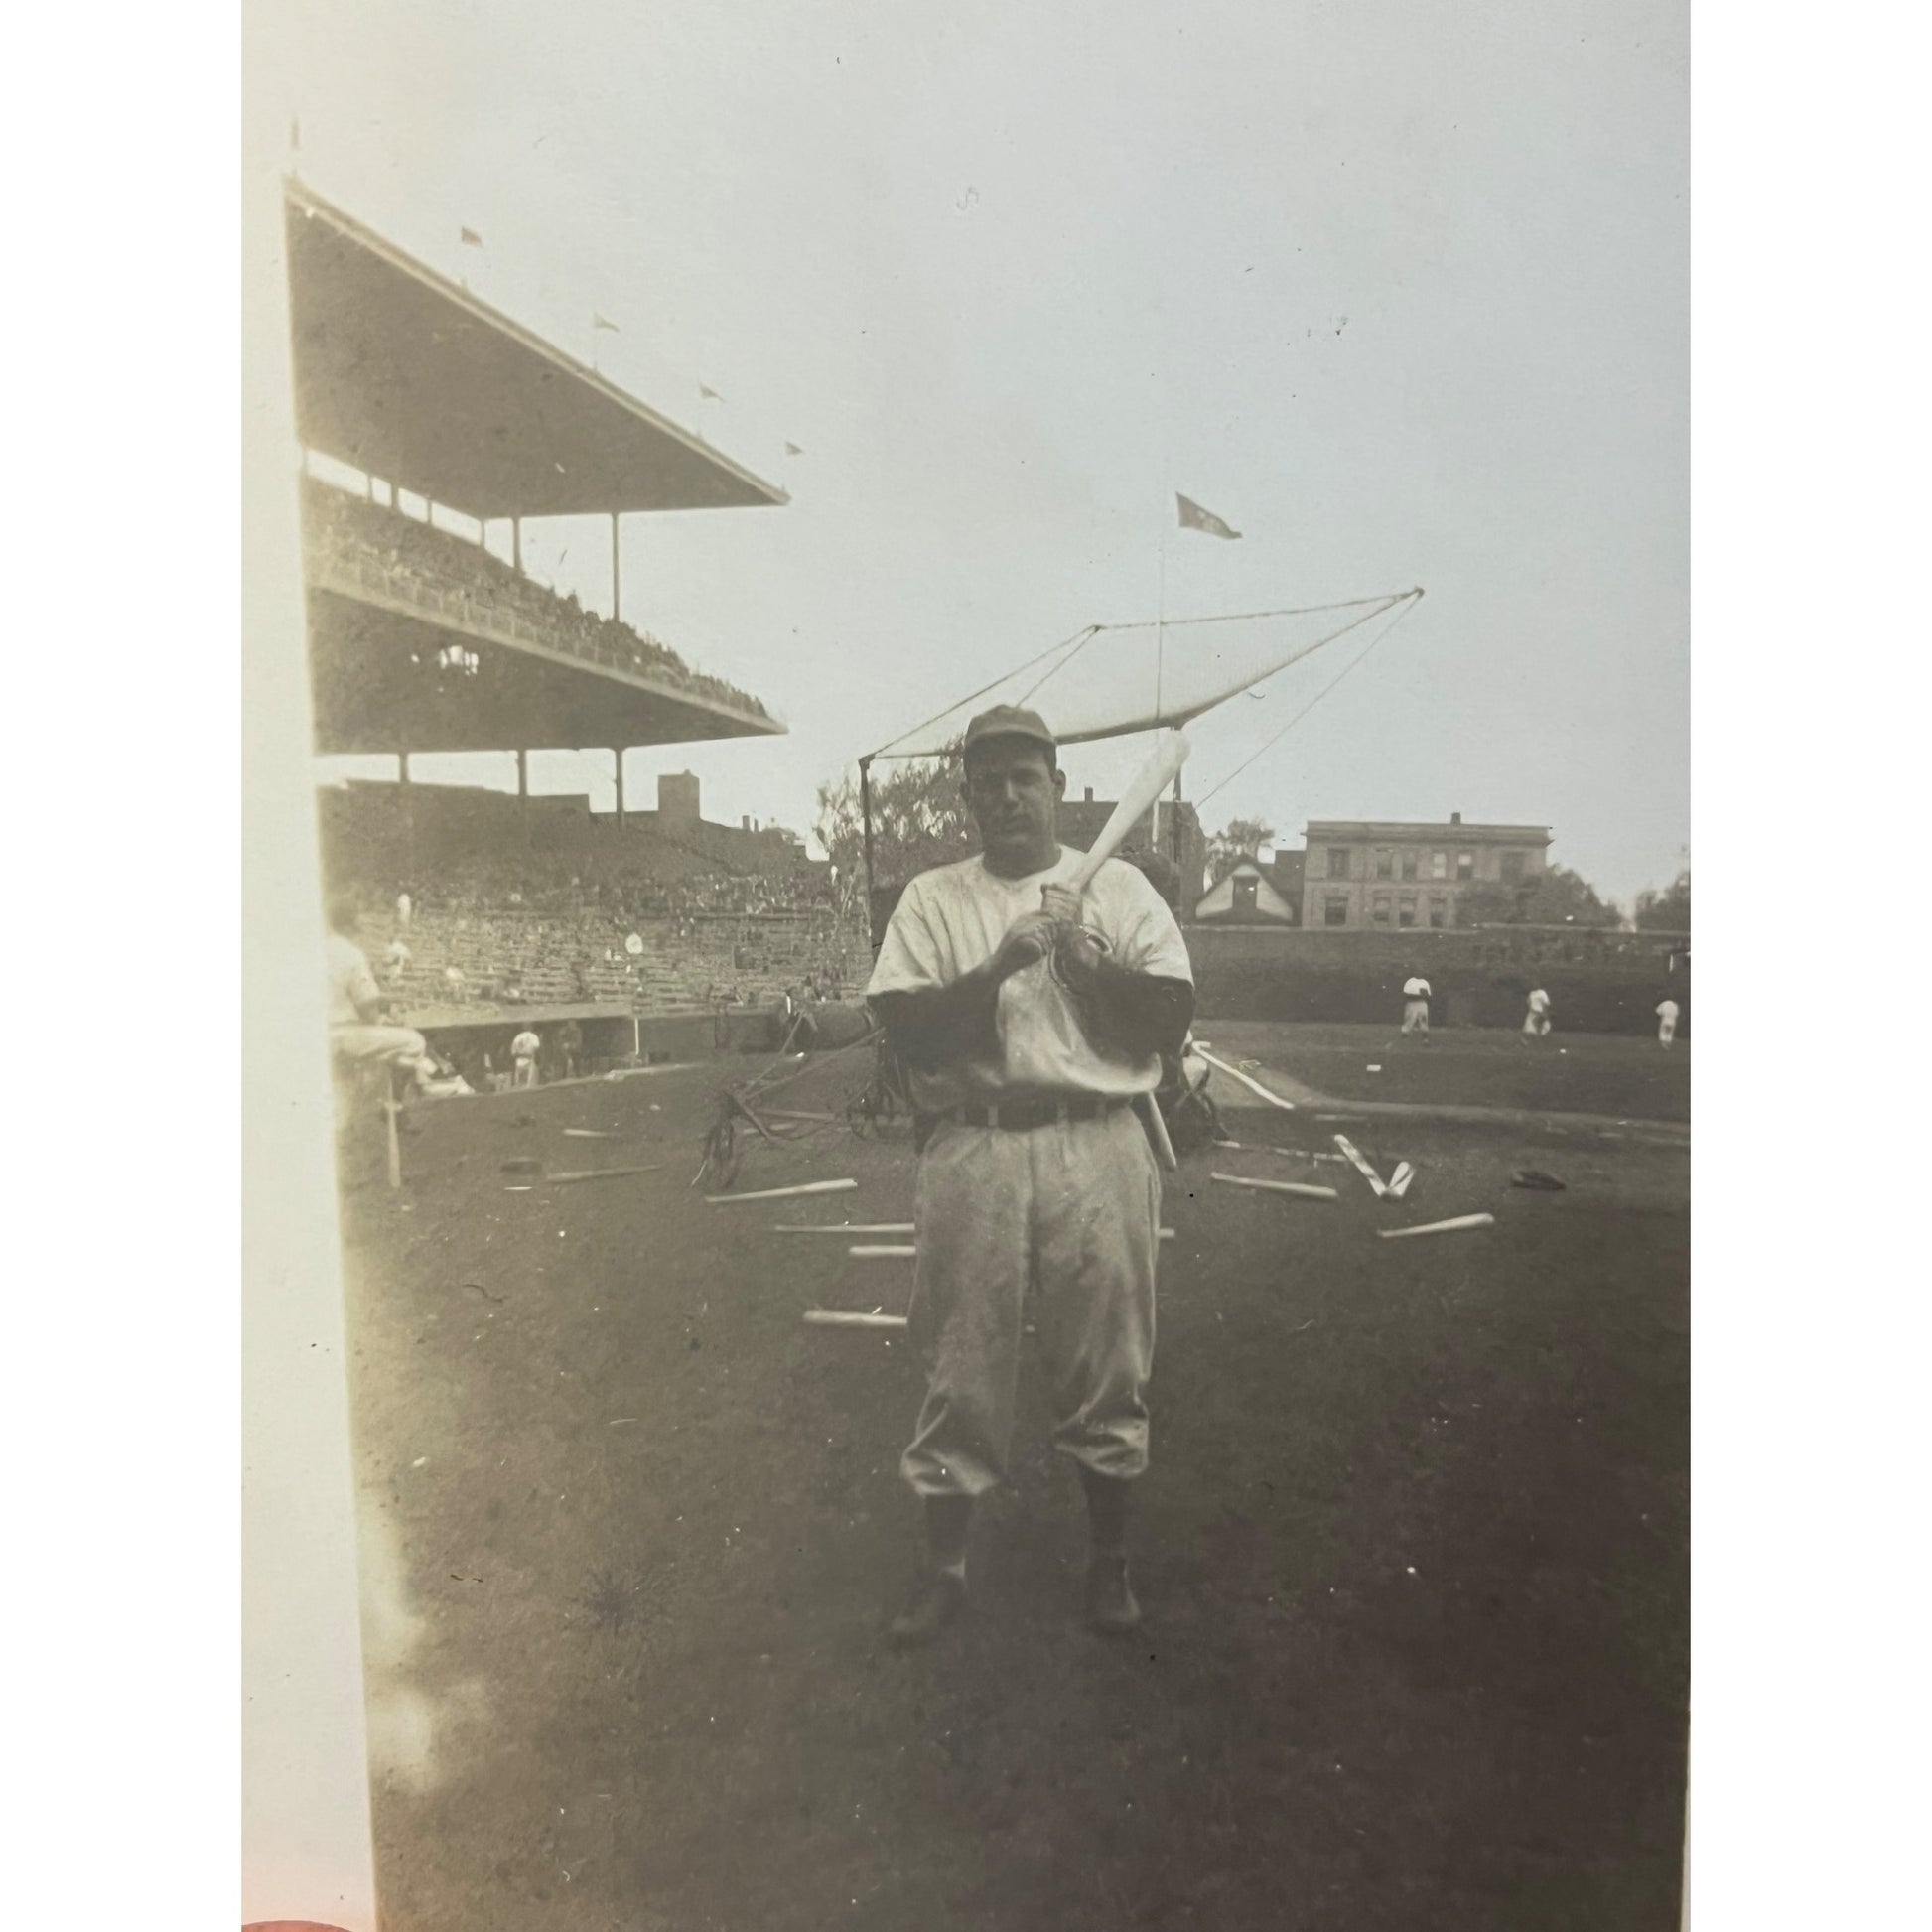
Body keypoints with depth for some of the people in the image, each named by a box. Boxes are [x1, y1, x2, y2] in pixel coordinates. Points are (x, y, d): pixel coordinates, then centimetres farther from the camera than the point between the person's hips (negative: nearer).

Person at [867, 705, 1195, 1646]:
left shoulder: (1119, 888, 8)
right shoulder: (931, 899, 7)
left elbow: (1172, 1019, 0)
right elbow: (907, 1031, -5)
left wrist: (1086, 957, -11)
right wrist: (1002, 966, -16)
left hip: (1097, 1147, 1)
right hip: (971, 1148, 0)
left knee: (1106, 1359, 9)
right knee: (961, 1365, 8)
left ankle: (1109, 1558, 29)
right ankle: (942, 1565, 25)